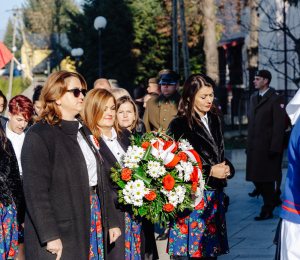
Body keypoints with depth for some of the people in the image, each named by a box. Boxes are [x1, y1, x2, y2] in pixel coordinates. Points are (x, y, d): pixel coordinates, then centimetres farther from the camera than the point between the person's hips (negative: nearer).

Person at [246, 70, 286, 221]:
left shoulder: (276, 100, -8)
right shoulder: (254, 98, 16)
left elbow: (279, 125, -12)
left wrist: (275, 148, -17)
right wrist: (248, 145, 15)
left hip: (267, 145, -8)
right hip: (254, 146, 8)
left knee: (266, 178, -2)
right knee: (255, 177, 9)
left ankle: (267, 211, 7)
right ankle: (274, 200, 28)